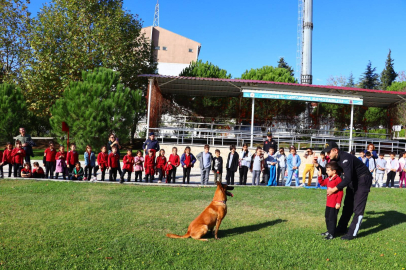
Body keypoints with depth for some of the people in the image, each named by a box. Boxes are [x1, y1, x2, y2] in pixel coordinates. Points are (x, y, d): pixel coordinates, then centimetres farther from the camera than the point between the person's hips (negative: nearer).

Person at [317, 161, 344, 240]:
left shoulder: (338, 179, -19)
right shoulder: (328, 179, 9)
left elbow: (340, 192, -19)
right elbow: (322, 183, 25)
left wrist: (338, 202, -19)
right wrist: (320, 176, 9)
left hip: (335, 204, -10)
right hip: (328, 202, 10)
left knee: (332, 218, -3)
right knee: (327, 217, 18)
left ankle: (332, 234, 7)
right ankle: (329, 231, 32)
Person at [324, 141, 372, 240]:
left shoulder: (345, 158, -32)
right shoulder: (335, 159, -4)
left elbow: (347, 179, -37)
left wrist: (334, 189, -33)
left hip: (363, 180, -9)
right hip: (353, 180, 9)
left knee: (358, 207, -9)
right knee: (348, 205, 13)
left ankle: (352, 233, -6)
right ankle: (342, 228, 21)